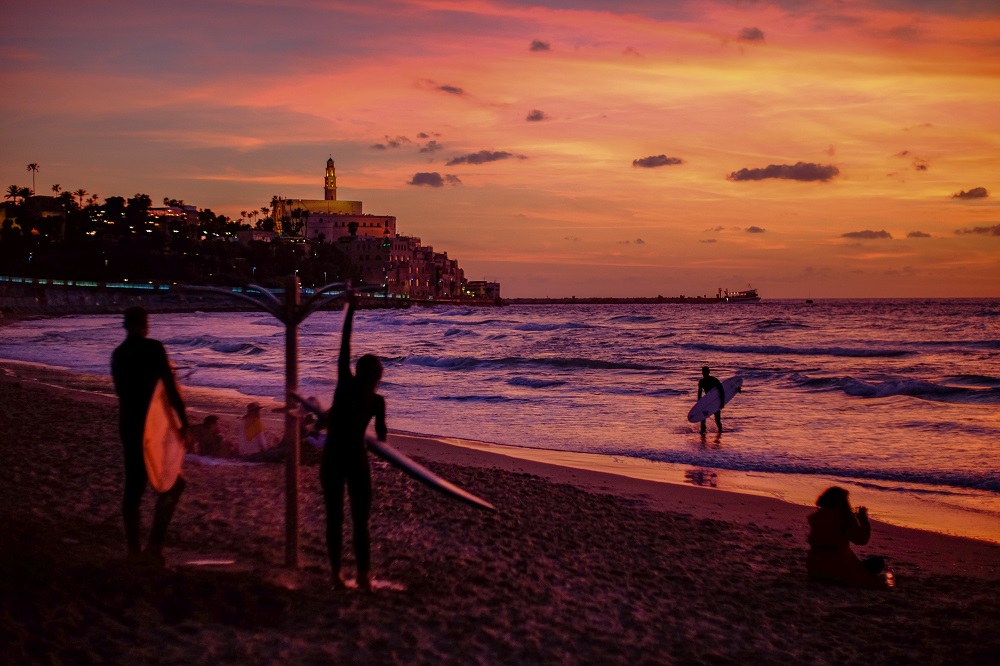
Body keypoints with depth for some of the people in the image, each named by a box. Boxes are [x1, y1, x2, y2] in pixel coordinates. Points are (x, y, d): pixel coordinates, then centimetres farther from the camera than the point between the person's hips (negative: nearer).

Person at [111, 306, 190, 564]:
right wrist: (184, 421, -11)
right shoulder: (153, 348, -12)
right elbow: (170, 388, -15)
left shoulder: (118, 353, 9)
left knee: (134, 486, 12)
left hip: (128, 424, 7)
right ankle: (155, 543, -6)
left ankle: (133, 549, 14)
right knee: (172, 483, 4)